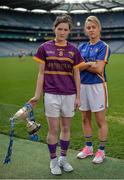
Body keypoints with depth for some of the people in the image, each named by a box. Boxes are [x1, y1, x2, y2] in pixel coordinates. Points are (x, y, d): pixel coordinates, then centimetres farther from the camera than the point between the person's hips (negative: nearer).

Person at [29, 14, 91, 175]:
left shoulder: (73, 50, 5)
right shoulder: (44, 48, 1)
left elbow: (76, 75, 7)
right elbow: (41, 73, 3)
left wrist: (78, 97, 4)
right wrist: (37, 95, -1)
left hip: (69, 95, 2)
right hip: (51, 95, -2)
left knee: (66, 128, 11)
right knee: (53, 130, 3)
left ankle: (63, 158, 28)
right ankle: (53, 160, 21)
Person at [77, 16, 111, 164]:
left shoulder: (104, 47, -4)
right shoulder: (82, 47, 11)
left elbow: (98, 68, -15)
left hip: (97, 86, -5)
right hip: (82, 85, 6)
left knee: (100, 120, 3)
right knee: (85, 119, 13)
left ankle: (101, 151, 16)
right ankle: (88, 147, 29)